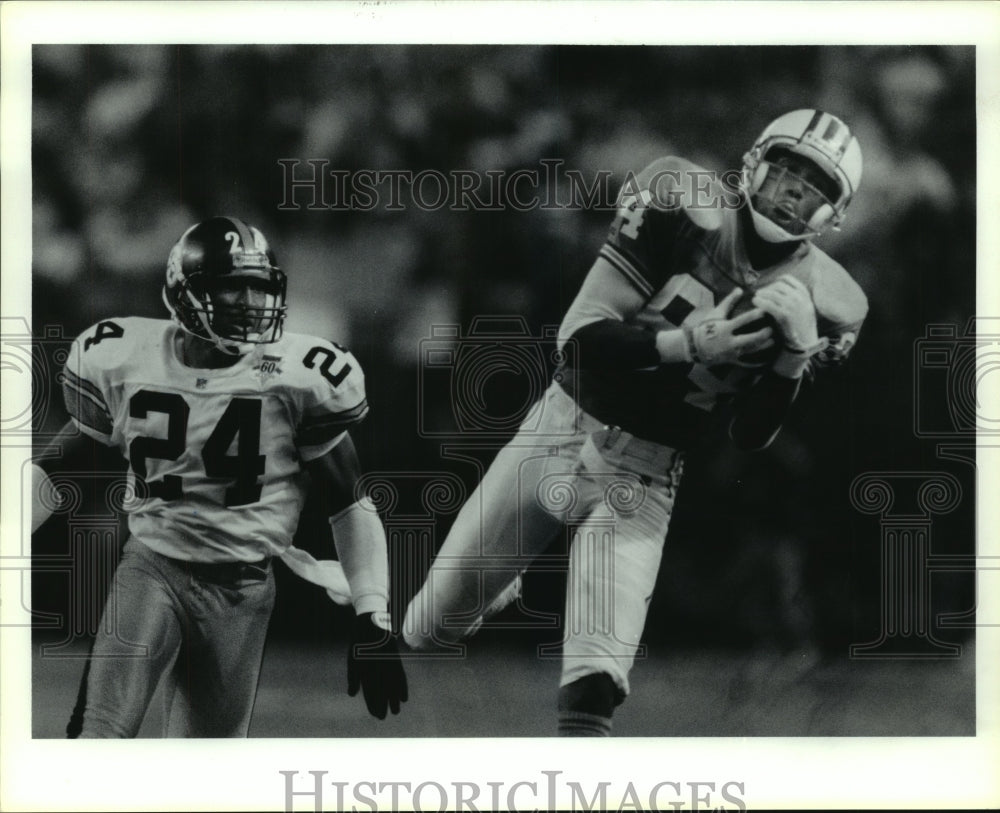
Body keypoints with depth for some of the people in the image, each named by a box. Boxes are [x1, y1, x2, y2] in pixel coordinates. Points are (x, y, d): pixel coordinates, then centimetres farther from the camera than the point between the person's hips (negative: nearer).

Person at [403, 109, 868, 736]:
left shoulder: (820, 303, -5)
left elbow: (753, 440, -2)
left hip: (642, 477, 0)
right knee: (427, 631, 11)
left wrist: (795, 355, -18)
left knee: (596, 682, -21)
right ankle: (499, 591, 44)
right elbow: (581, 338, -16)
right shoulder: (684, 210, -13)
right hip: (561, 427, 0)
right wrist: (688, 343, -29)